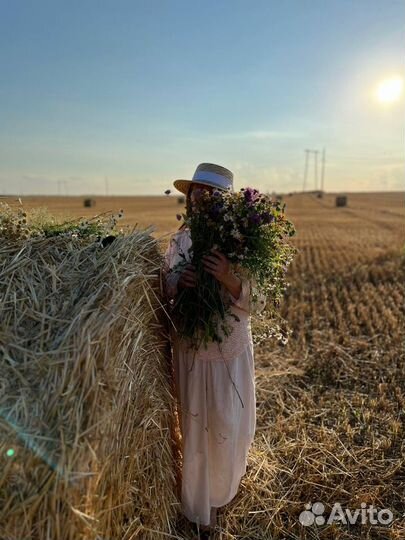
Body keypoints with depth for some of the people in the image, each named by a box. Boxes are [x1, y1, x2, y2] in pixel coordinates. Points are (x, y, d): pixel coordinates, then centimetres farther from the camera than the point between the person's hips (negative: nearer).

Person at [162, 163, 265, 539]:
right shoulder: (179, 241, -6)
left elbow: (256, 303, -15)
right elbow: (165, 292, -2)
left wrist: (229, 278, -34)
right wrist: (178, 282, -25)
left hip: (231, 350, 0)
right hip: (191, 350, 1)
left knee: (231, 427, 16)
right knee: (196, 429, 13)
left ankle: (222, 489, 52)